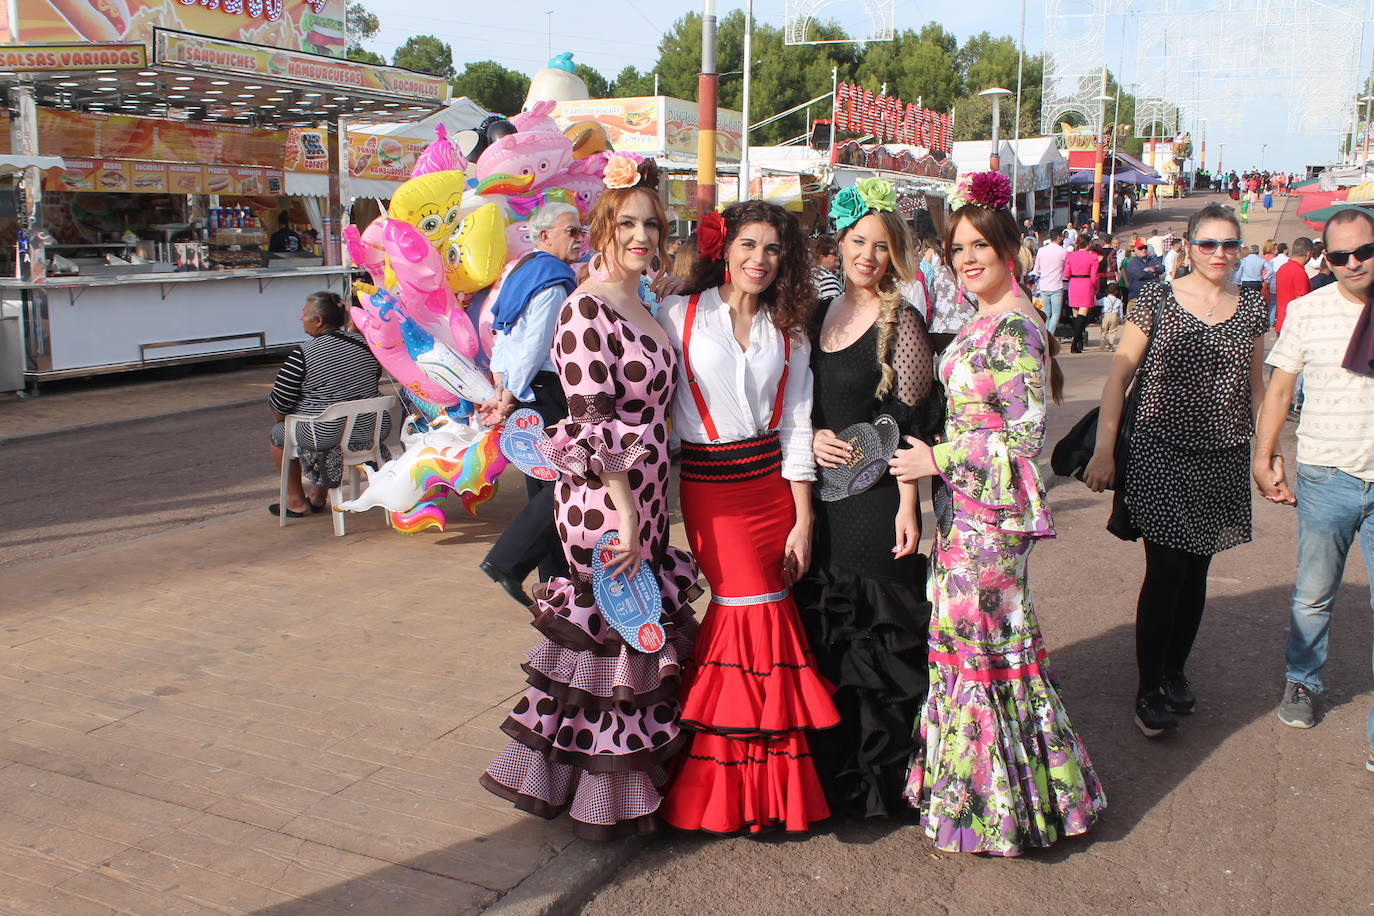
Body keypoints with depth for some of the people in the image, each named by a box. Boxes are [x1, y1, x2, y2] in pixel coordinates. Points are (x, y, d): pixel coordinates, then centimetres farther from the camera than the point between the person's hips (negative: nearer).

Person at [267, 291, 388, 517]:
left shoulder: (303, 354, -16)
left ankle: (296, 502, 30)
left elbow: (279, 405, -12)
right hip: (371, 430, 6)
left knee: (278, 433, 23)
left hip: (325, 436, -6)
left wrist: (283, 417, 10)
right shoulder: (364, 343, 0)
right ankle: (318, 497, 39)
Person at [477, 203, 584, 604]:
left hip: (522, 391, 10)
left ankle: (555, 580, 21)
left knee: (543, 485, 13)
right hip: (545, 391, -10)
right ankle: (506, 561, -8)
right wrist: (508, 400, -14)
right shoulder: (554, 281, -13)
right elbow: (534, 348, -18)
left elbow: (501, 337, 15)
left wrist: (500, 391, 11)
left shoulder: (518, 271, 17)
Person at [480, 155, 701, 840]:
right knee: (614, 636, 2)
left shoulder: (642, 307, 13)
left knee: (636, 631, 16)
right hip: (606, 503, -9)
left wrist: (645, 509, 16)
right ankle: (607, 800, 20)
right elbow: (591, 424, -20)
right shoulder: (587, 308, -14)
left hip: (642, 500, 9)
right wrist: (623, 513, -21)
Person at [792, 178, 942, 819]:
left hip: (875, 495, -6)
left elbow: (911, 424, -11)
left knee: (878, 634, 1)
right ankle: (829, 768, 29)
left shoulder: (900, 322, -7)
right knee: (822, 633, 13)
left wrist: (907, 505, -15)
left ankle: (878, 777, 17)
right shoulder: (822, 314, 11)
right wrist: (811, 437, -2)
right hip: (821, 493, 6)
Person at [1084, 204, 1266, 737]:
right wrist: (1103, 451, -9)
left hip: (1223, 461, 4)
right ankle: (1148, 689, 6)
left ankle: (1174, 671, 28)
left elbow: (1255, 386, 16)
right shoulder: (1156, 301, -4)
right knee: (1166, 571, -6)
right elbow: (1119, 377, -4)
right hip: (1162, 456, -4)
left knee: (1196, 572, 11)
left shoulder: (1252, 307, 8)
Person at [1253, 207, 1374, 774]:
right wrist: (1263, 459, 4)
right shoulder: (1308, 311, 1)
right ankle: (1301, 682, 36)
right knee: (1313, 594, 13)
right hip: (1327, 477, 1)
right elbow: (1279, 389, 7)